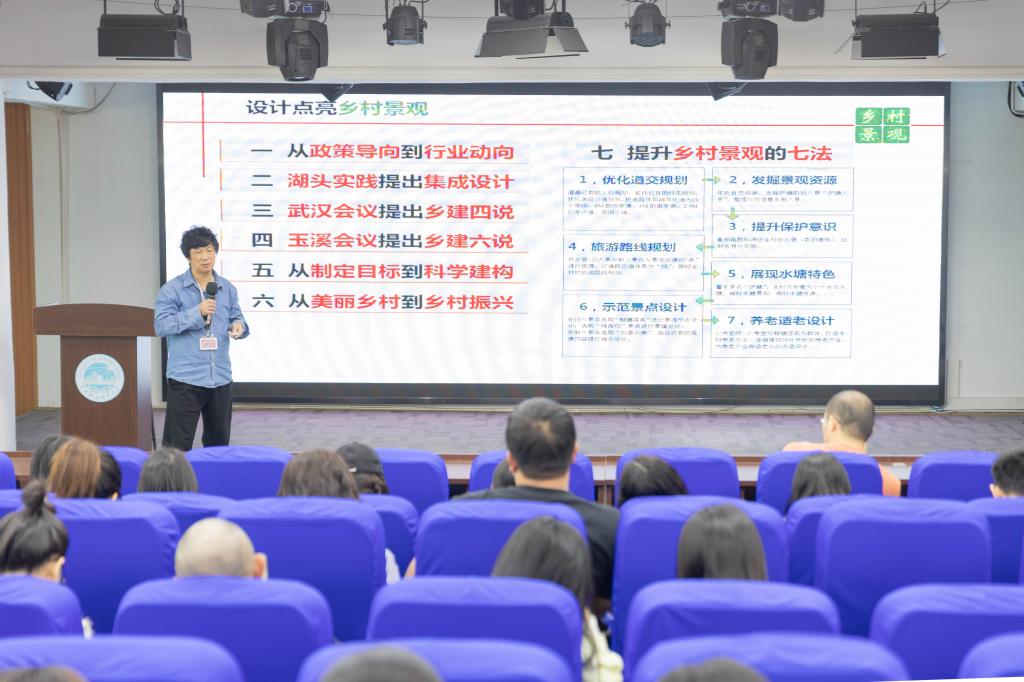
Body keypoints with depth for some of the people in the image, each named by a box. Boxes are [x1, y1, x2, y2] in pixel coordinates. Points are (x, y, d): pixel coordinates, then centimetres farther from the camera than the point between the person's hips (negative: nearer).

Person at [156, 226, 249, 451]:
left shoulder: (227, 289, 11)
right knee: (178, 445, -6)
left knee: (219, 443, 14)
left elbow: (236, 317, 15)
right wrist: (196, 312, -19)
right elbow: (161, 326, -11)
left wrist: (239, 326, -9)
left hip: (220, 378, 5)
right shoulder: (172, 289, -4)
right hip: (185, 379, -5)